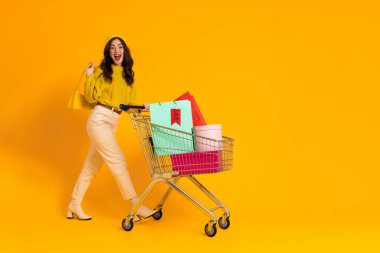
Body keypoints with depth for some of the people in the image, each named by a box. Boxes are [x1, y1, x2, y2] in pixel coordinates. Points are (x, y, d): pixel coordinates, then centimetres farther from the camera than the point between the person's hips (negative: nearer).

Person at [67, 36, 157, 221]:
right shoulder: (102, 71, -2)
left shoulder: (128, 75, 15)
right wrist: (89, 77, -16)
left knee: (92, 165, 11)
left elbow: (129, 102, 13)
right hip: (99, 120, -7)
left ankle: (74, 206, 21)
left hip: (113, 123, 7)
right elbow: (92, 98, -5)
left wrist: (142, 107, -5)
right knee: (117, 161, -9)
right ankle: (137, 206, -8)